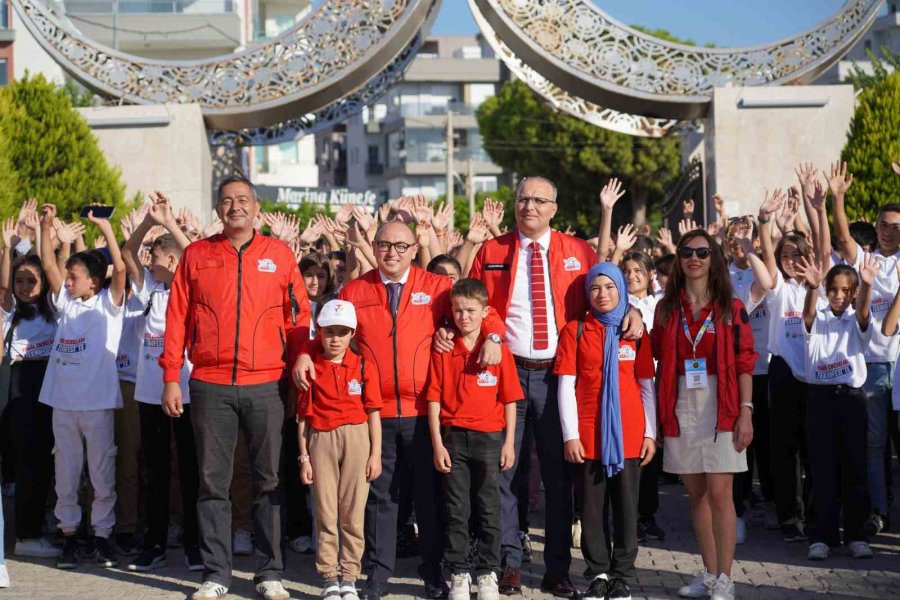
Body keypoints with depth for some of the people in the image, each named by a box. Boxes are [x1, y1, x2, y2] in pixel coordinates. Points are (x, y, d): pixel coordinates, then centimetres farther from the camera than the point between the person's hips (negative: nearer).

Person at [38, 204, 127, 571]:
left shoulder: (108, 303, -1)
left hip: (98, 401, -5)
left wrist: (106, 229, -19)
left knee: (102, 472, 2)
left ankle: (102, 537, 10)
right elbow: (49, 265, 6)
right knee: (66, 472, 8)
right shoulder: (66, 302, 11)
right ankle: (69, 536, 16)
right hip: (63, 401, 5)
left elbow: (120, 269, -15)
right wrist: (45, 227, -3)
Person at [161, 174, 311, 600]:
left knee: (268, 481, 4)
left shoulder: (279, 254, 6)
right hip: (210, 385, 0)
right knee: (213, 481, 3)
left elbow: (299, 316, 8)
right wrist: (171, 378, 0)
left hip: (266, 385, 0)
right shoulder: (196, 255, 6)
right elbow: (176, 319, 5)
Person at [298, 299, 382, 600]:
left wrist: (376, 454, 0)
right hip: (321, 440, 0)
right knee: (325, 513, 3)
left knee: (353, 513, 2)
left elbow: (373, 414, 4)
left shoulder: (363, 366, 2)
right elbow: (303, 417, 5)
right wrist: (304, 457, 2)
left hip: (356, 439, 0)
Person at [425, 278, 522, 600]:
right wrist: (437, 444, -5)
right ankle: (459, 573, 12)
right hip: (453, 438, 0)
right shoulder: (443, 351, 1)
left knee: (489, 510, 6)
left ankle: (487, 573, 15)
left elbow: (509, 400, 3)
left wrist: (509, 443, -1)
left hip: (489, 437, 0)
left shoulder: (499, 350, 1)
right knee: (456, 510, 5)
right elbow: (434, 398, 1)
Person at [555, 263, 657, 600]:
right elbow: (566, 385, 0)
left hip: (629, 434, 1)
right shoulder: (575, 331, 2)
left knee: (626, 505, 4)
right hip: (589, 434, -1)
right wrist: (570, 434, -6)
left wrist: (650, 433, 1)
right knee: (592, 506, 4)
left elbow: (647, 386, 7)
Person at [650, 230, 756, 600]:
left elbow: (745, 363, -1)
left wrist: (746, 411, -9)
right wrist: (659, 414, 2)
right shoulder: (667, 308, 10)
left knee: (719, 492, -8)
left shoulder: (730, 307, 2)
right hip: (681, 409, 3)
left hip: (720, 409, -3)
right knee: (696, 493, 7)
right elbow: (658, 360, 10)